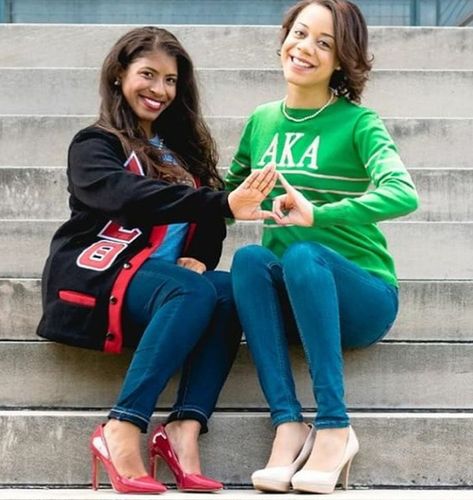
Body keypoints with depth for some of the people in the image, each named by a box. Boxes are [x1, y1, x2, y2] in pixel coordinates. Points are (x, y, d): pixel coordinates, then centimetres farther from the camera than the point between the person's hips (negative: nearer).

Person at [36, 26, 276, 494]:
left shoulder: (181, 148, 22)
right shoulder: (95, 145, 1)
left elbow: (207, 222, 14)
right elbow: (130, 198, -20)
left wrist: (200, 258, -11)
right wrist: (223, 204, -33)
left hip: (161, 284, 6)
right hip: (96, 277, -5)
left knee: (231, 291, -25)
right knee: (195, 293, -33)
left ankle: (184, 429, -35)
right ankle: (121, 432, -36)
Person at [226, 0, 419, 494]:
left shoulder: (357, 123, -6)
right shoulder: (262, 121, 9)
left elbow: (403, 194, -23)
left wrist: (316, 215, -35)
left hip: (359, 297, -4)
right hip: (288, 298, 4)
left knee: (303, 254, -34)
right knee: (248, 258, -28)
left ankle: (335, 428, -29)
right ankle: (288, 423, -31)